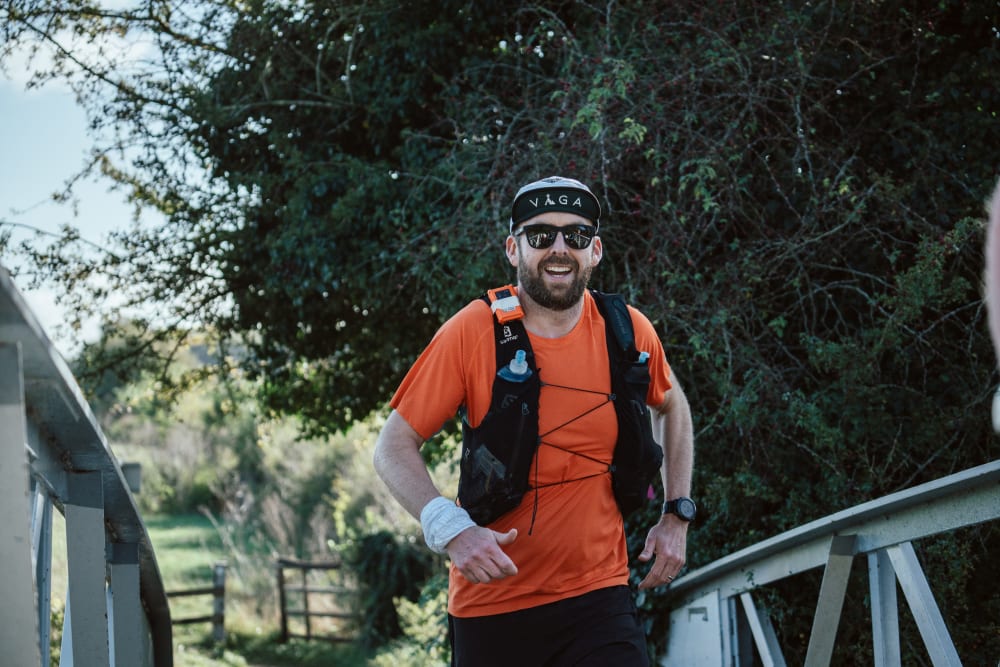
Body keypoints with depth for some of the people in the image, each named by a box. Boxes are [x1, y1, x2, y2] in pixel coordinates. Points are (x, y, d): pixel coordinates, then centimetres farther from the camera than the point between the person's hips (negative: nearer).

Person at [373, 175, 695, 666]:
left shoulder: (628, 332, -1)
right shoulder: (472, 331, -9)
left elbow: (671, 407, 20)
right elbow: (394, 447, -7)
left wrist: (677, 515, 11)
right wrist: (450, 529, -22)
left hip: (596, 599, 1)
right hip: (490, 603, -1)